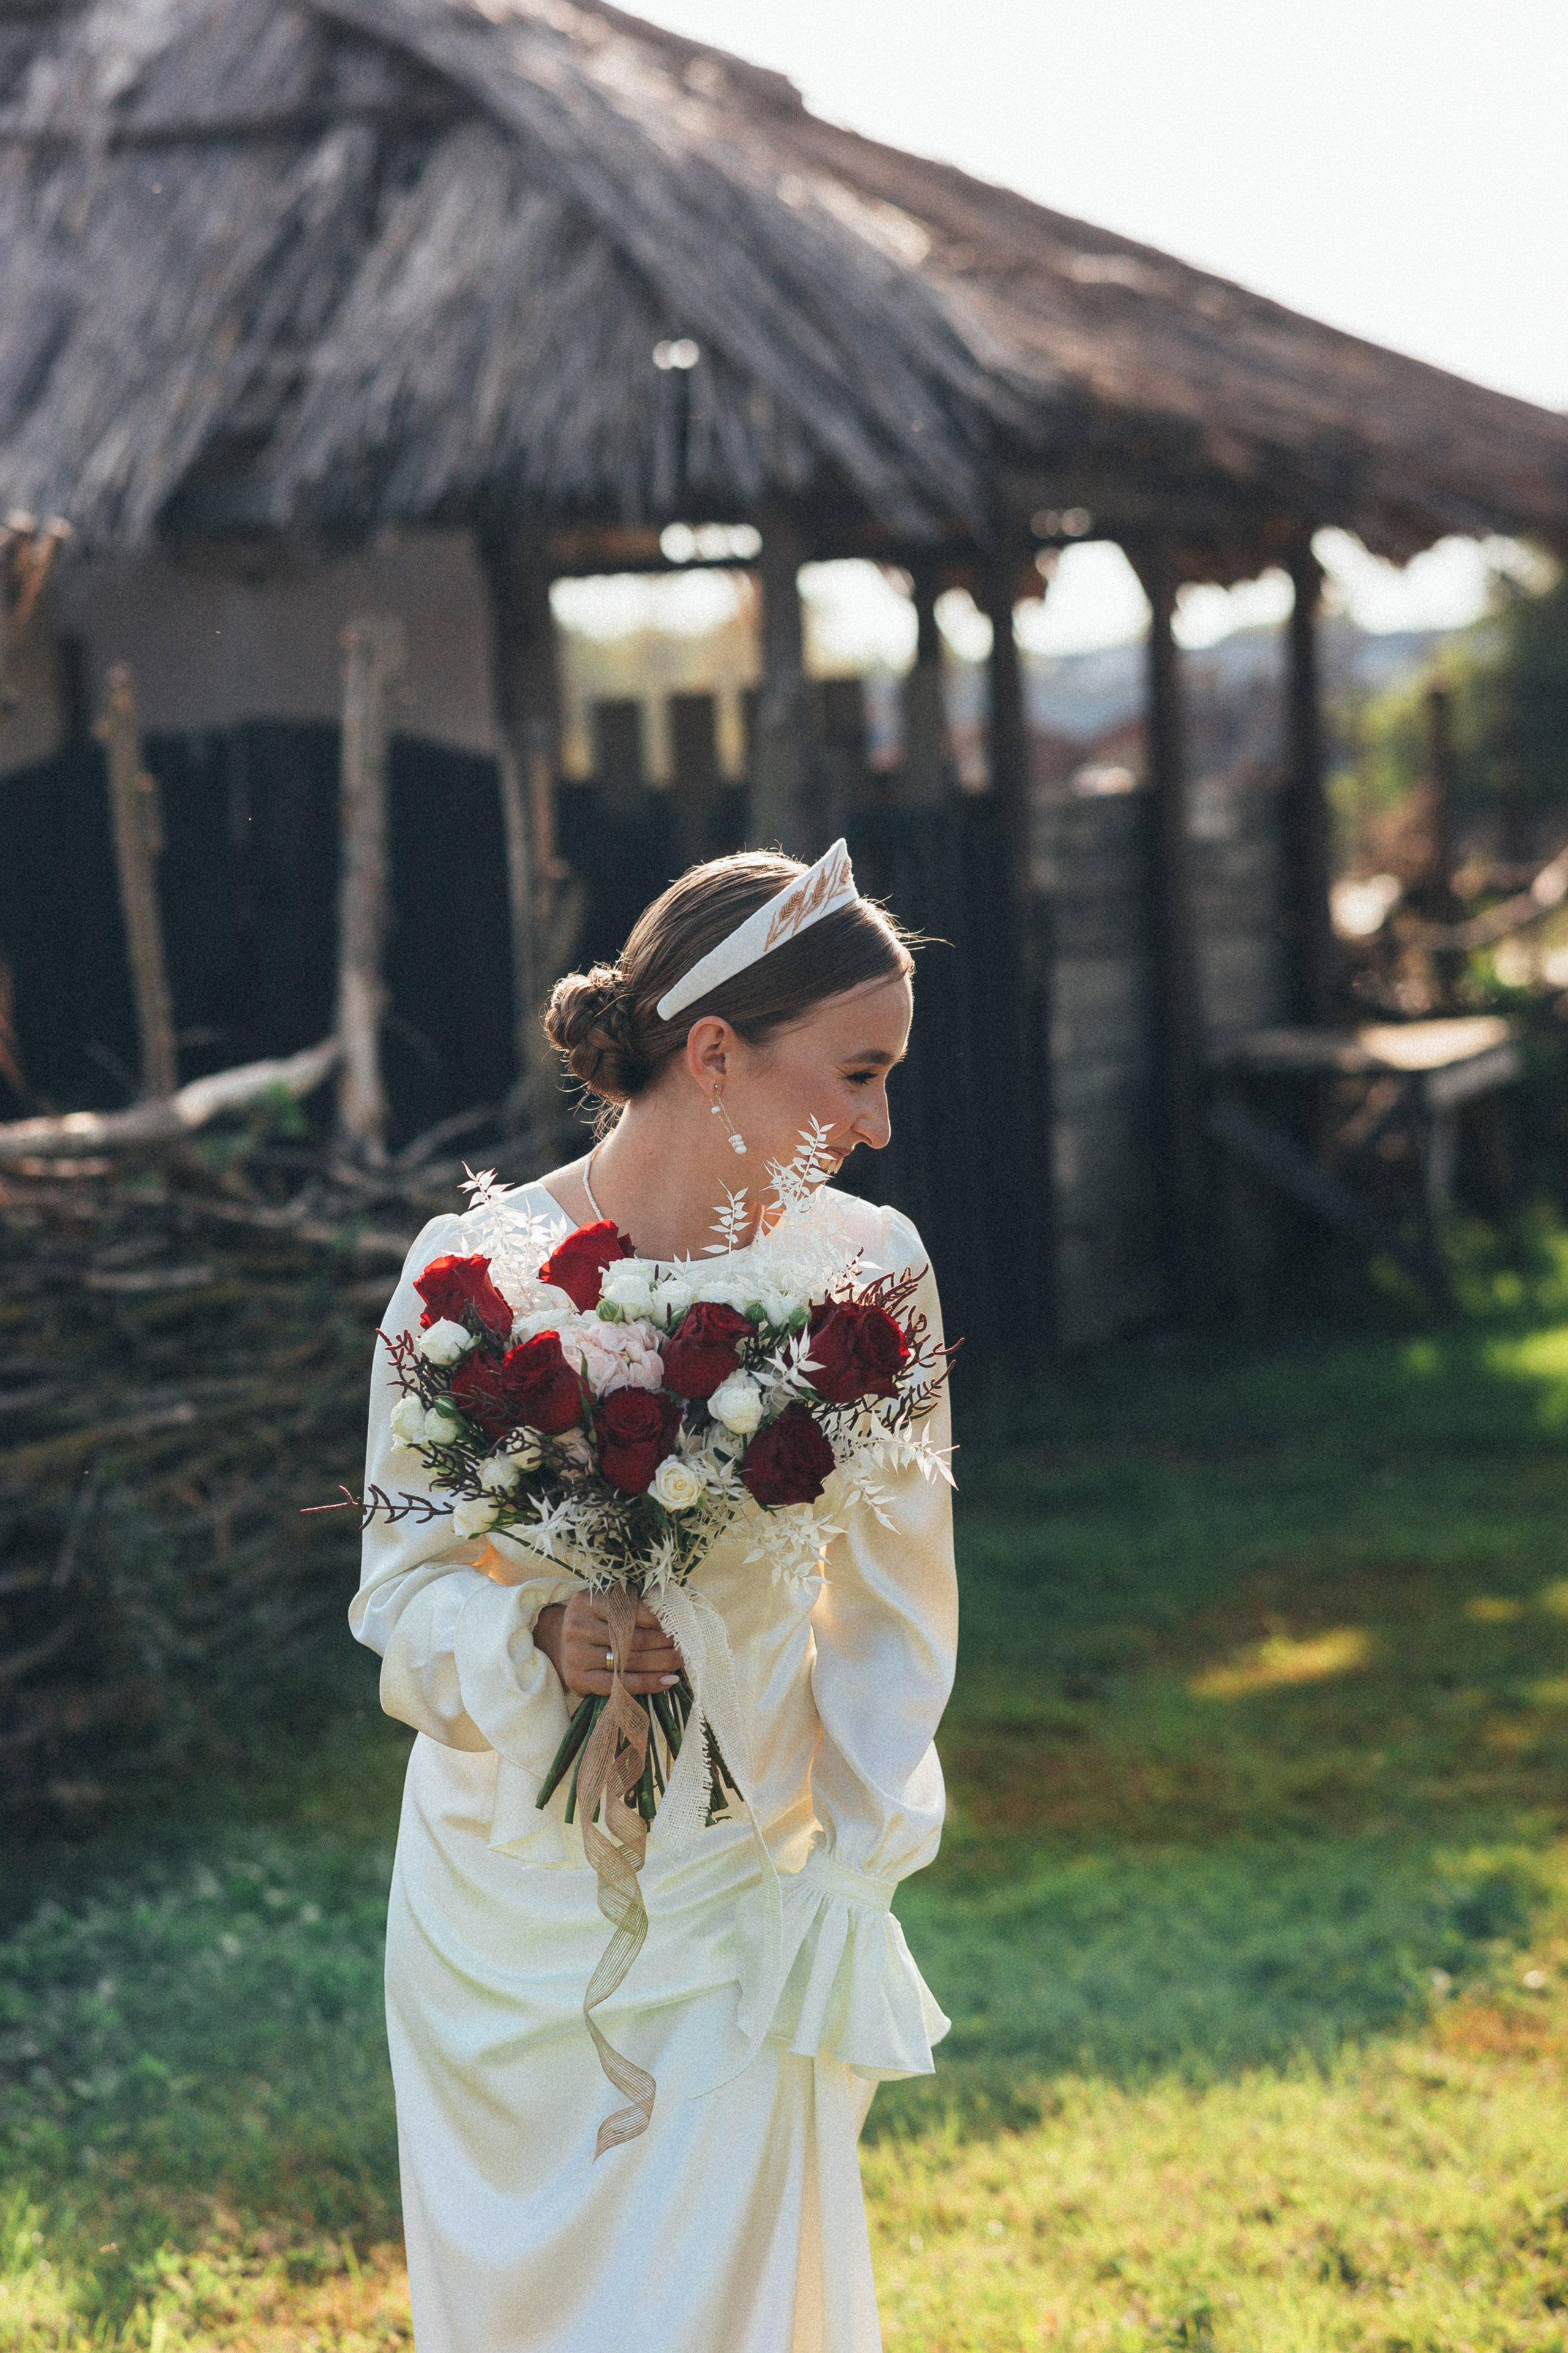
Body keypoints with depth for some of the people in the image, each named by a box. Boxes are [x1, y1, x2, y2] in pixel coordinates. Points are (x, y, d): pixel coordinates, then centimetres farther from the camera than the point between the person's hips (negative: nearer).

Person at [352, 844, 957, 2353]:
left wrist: (846, 1887, -2)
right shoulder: (474, 1267, -12)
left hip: (731, 1909, 0)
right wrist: (540, 1638, -26)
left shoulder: (864, 1268, -8)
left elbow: (889, 1609, 0)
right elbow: (404, 1591, -6)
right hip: (504, 1891, 0)